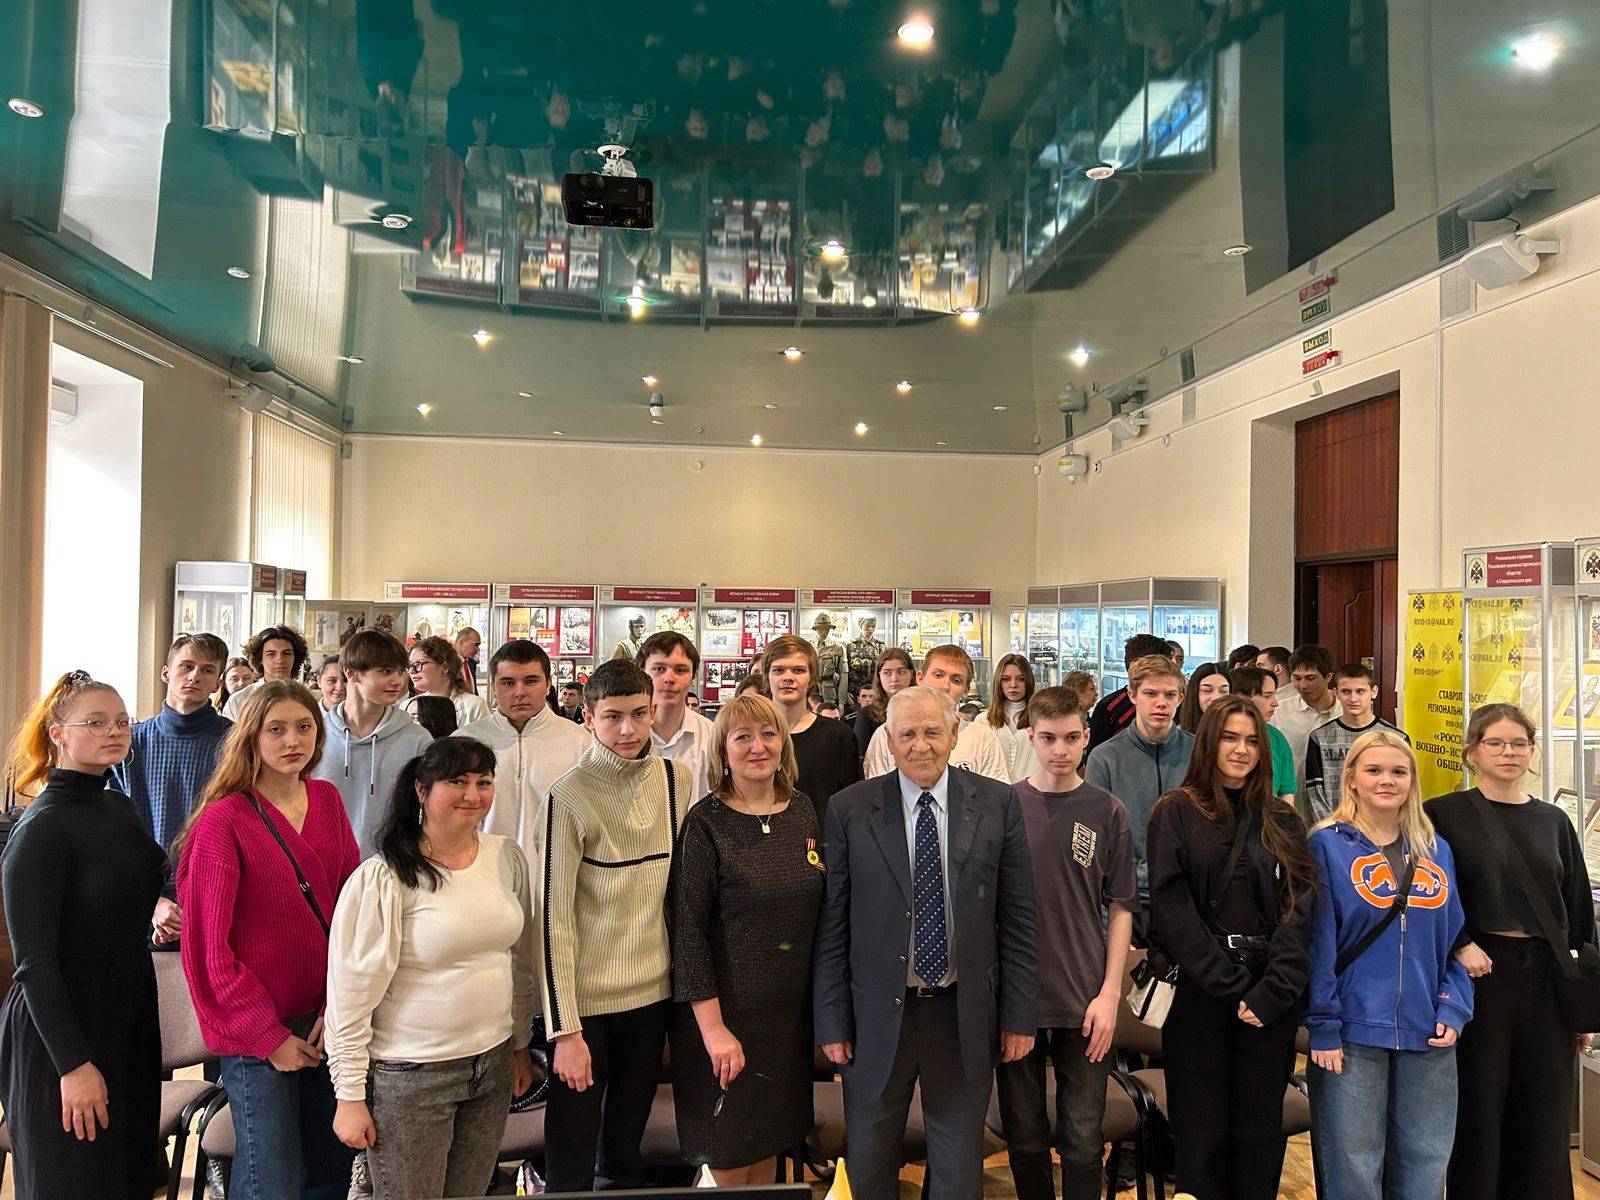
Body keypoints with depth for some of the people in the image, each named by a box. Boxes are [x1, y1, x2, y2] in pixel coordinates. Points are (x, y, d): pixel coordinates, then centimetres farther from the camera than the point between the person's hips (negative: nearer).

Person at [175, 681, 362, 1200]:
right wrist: (269, 1036, -11)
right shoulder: (223, 820, -13)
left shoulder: (327, 800, 3)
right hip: (256, 1030, -5)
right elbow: (207, 946, -11)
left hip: (326, 1020, 5)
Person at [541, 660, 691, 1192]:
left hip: (653, 991, 4)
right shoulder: (569, 795, -15)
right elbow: (554, 915, -14)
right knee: (571, 1164, 7)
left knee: (626, 1151, 20)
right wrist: (564, 1029, -15)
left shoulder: (678, 779, 0)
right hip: (585, 998, -4)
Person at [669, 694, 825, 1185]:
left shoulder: (803, 812, 2)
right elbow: (688, 928, -15)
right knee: (729, 1152, 9)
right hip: (727, 1009, -5)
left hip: (792, 1009, 5)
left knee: (770, 1137, 19)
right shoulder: (706, 823, -14)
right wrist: (712, 1026, -18)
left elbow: (818, 909, 10)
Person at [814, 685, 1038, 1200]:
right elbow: (831, 927, -4)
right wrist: (832, 1022, -4)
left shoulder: (997, 803, -3)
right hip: (877, 1018, 0)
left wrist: (1019, 1015, 0)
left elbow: (1017, 917, 0)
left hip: (966, 1016, 1)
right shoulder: (848, 810, -7)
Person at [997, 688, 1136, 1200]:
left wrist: (1110, 992, -3)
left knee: (1083, 1139, 7)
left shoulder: (1107, 811, 0)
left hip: (1086, 1003, 0)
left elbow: (1121, 907, 4)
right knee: (1025, 1138, 13)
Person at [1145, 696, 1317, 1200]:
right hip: (1198, 992, -2)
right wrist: (1230, 985, -13)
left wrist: (1272, 991, -12)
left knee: (1261, 1130, 10)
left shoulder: (1282, 820, 9)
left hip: (1271, 1000, 3)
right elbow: (1170, 908, -9)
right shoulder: (1175, 813, -1)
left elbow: (1302, 907, 0)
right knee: (1202, 1131, 6)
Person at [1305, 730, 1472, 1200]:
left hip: (1429, 1038, 5)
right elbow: (1317, 942, -8)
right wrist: (1323, 1027, -12)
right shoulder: (1328, 845, -5)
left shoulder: (1436, 851, 10)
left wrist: (1454, 1010, -1)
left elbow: (1455, 938, 12)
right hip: (1353, 1033, -4)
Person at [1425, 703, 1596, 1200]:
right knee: (1479, 1106, 4)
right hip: (1479, 973, -4)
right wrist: (1460, 945, -18)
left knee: (1545, 1113, 10)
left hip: (1547, 977, 4)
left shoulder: (1554, 821, 9)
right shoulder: (1444, 815, -4)